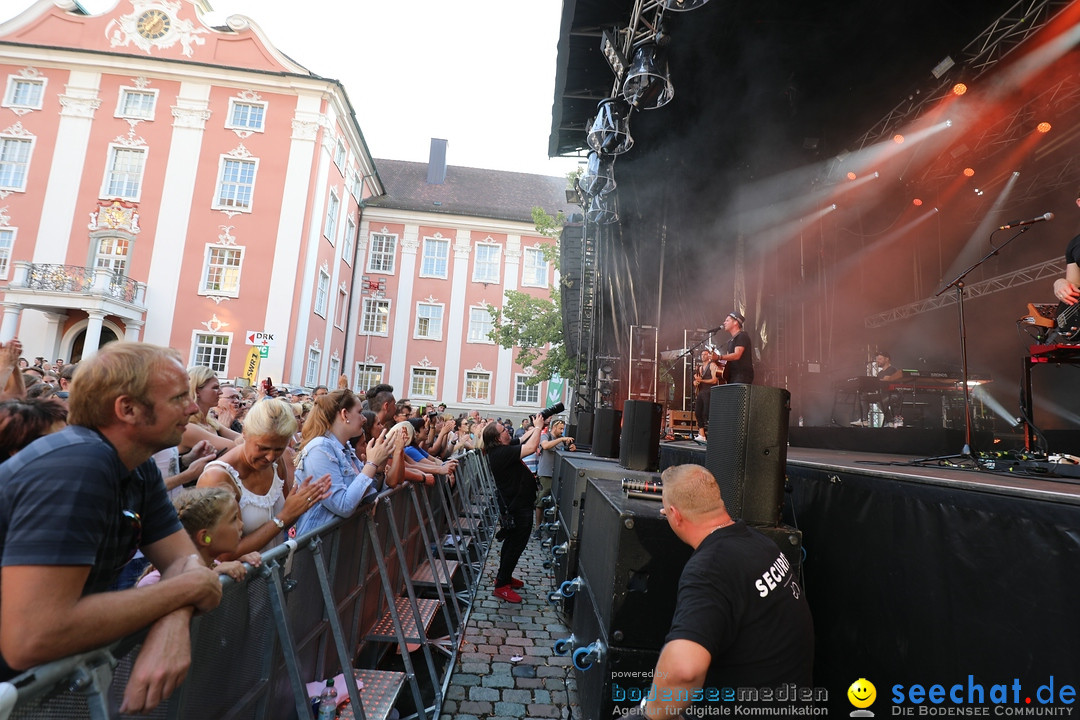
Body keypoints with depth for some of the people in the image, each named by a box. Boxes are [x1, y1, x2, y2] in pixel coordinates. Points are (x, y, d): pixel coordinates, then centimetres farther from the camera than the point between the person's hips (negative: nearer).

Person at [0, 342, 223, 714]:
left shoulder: (140, 470, -3)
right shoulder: (75, 465, -29)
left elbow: (184, 560, -4)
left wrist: (173, 620, -26)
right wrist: (186, 589, -26)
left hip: (47, 670, 7)